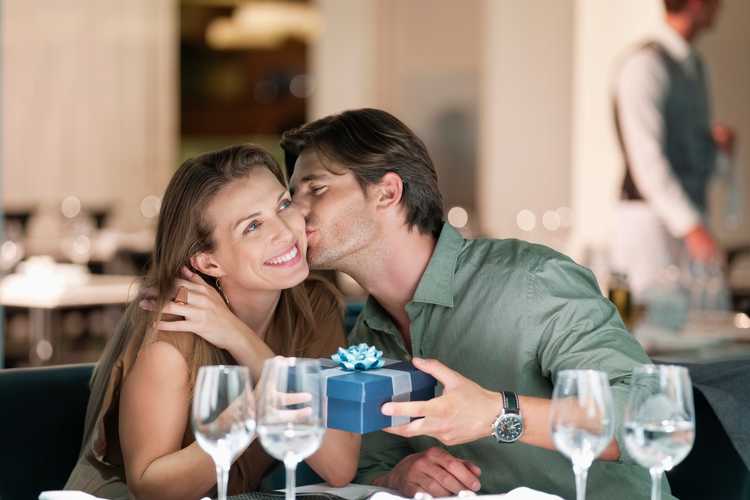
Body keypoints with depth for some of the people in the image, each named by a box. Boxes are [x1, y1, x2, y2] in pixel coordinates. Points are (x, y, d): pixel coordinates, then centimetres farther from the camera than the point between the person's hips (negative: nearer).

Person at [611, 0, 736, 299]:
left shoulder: (695, 66, 16)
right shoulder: (646, 63, -13)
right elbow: (646, 159, -20)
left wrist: (715, 140, 5)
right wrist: (690, 227, -26)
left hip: (689, 216, 8)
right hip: (653, 218, -8)